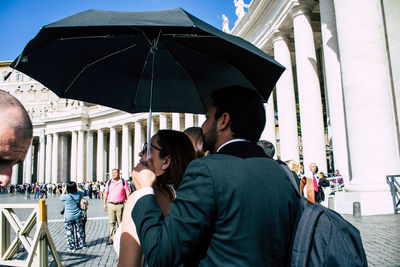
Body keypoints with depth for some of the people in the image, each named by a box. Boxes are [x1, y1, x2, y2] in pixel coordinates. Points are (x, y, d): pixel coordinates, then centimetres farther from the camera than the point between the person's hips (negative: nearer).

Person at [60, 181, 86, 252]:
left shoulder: (66, 196, -16)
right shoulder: (79, 194, -7)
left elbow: (61, 198, 8)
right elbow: (82, 192, 18)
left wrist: (64, 191, 18)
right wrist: (76, 188, 25)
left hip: (68, 217, -3)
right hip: (78, 216, 3)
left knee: (69, 232, 8)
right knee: (79, 230, 16)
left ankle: (71, 247, 14)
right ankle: (81, 244, 26)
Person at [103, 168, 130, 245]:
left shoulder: (123, 182, 1)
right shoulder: (109, 183, 9)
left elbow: (127, 193, 1)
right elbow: (106, 193, 15)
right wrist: (104, 203, 13)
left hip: (120, 205, -2)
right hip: (111, 204, 2)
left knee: (120, 222, 4)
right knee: (112, 222, 4)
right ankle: (112, 238, 11)